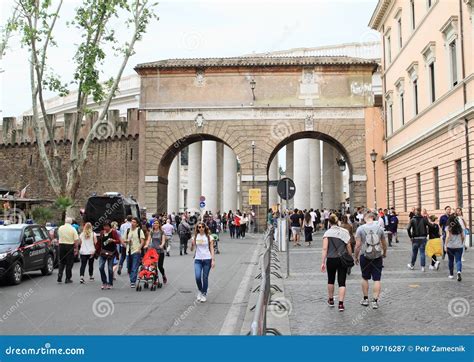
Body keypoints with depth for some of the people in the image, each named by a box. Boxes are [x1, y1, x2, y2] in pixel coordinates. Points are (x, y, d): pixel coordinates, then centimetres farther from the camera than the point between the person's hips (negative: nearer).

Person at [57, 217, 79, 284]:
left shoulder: (60, 228, 3)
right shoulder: (73, 229, -8)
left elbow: (59, 236, 14)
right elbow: (76, 240, -11)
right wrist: (76, 248, -5)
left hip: (61, 245, 3)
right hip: (70, 246, -3)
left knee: (61, 262, 15)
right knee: (69, 263, 5)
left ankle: (59, 276, 3)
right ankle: (68, 279, 8)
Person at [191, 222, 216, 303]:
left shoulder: (208, 237, 0)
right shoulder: (195, 237, 4)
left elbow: (211, 248, 0)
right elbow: (192, 249, 4)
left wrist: (213, 260, -7)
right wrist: (192, 243, -16)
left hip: (207, 259, -1)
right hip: (198, 259, 1)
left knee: (205, 278, 3)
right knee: (197, 277, -12)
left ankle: (204, 294, 20)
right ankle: (200, 291, 15)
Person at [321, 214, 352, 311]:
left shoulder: (327, 233, -7)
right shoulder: (345, 231, 0)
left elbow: (325, 248, -13)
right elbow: (348, 247, 1)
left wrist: (323, 262, -11)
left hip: (331, 260, -1)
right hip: (343, 259, 1)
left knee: (331, 280, 19)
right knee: (342, 282, 3)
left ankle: (331, 300, 33)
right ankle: (341, 304, -6)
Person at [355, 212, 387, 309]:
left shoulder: (360, 228, -7)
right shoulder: (379, 228, -1)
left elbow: (358, 245, -9)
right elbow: (384, 244, 9)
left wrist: (356, 256, 4)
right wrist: (384, 253, 27)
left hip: (365, 256, -1)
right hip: (378, 256, 1)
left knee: (365, 278, 15)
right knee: (377, 279, 4)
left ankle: (365, 299, 23)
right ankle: (375, 300, 2)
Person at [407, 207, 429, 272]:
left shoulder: (412, 220, -4)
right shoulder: (424, 219, -2)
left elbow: (408, 229, -14)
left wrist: (410, 236, -4)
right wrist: (426, 235, -2)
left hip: (415, 238, 0)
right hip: (423, 238, 0)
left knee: (414, 252, 12)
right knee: (422, 252, 3)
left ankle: (412, 265, 25)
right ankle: (422, 267, 3)